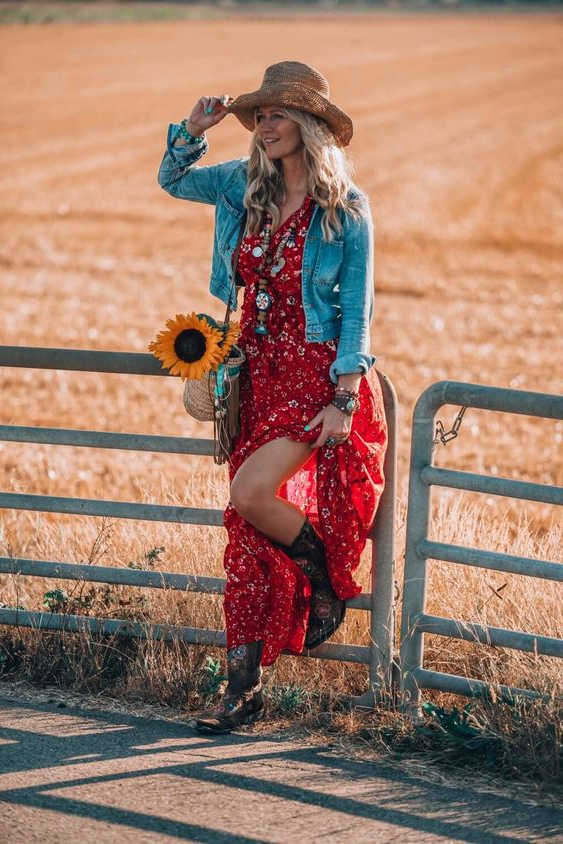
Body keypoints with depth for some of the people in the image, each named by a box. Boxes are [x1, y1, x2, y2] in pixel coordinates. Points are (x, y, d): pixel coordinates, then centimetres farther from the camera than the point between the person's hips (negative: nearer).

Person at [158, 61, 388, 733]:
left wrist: (343, 400, -13)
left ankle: (327, 578, 9)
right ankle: (242, 688, 8)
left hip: (318, 376, -5)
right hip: (260, 374, 6)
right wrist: (193, 130, 2)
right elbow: (172, 180, 21)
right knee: (246, 533, 3)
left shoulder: (346, 210, -9)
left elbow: (357, 312, -8)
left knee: (253, 493, -22)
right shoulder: (245, 186, 5)